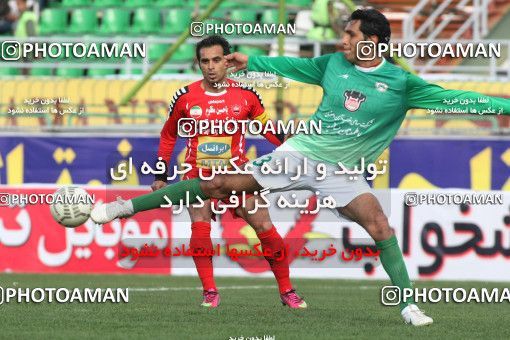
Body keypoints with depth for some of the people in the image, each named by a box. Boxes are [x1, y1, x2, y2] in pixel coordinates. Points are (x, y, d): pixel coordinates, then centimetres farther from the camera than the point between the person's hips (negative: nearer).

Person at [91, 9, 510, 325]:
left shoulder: (401, 83, -9)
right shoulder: (334, 65, 0)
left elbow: (452, 99, -12)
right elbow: (293, 66, 16)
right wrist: (252, 62, 16)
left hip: (341, 171, -1)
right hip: (298, 153, 1)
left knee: (378, 223, -26)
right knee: (217, 185, -5)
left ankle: (408, 306, -15)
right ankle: (126, 207, 1)